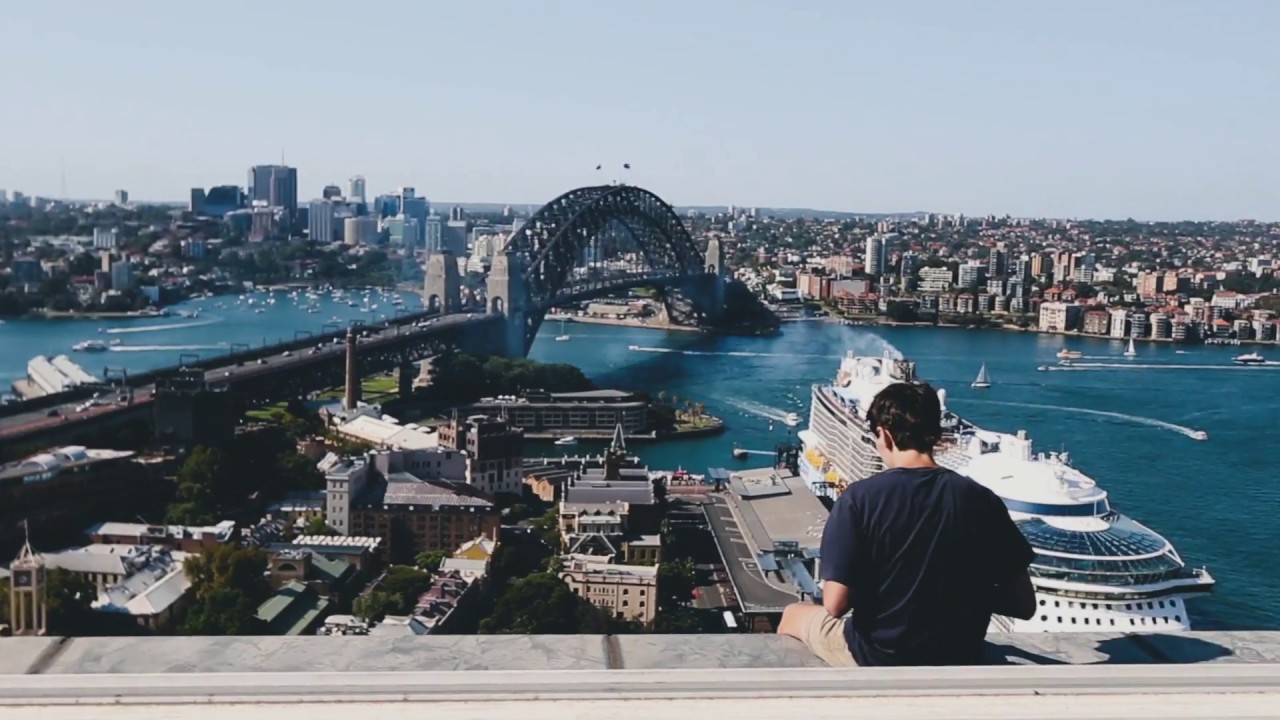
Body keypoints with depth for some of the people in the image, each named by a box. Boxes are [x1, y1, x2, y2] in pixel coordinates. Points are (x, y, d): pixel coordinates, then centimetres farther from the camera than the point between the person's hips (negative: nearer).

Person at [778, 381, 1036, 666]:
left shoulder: (860, 498, -18)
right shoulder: (982, 501, -10)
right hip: (958, 663, 3)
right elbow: (1025, 606, -6)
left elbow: (835, 606, -20)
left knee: (793, 615, 27)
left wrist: (865, 590, 2)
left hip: (877, 660, -3)